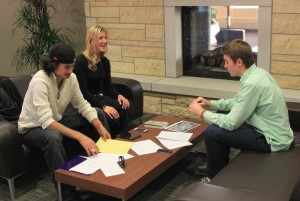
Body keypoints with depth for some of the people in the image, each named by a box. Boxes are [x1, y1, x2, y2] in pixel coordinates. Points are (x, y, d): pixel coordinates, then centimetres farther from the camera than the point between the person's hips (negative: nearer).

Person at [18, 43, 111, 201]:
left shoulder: (70, 77, -10)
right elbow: (46, 122, -40)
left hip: (56, 122, 7)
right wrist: (79, 136, -48)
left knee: (98, 113, -1)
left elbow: (82, 104, -5)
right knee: (53, 137, -42)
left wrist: (99, 126, -24)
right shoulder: (40, 81, -32)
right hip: (33, 128, -7)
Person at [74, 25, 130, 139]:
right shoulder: (81, 61, -13)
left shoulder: (105, 61, 7)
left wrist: (118, 95, -11)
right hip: (85, 101, -6)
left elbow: (108, 86, 12)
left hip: (100, 97, 6)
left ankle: (124, 138, -17)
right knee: (111, 117, -31)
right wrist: (103, 106, -27)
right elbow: (83, 91, -18)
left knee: (123, 107, -25)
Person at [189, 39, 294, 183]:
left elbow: (232, 123, -23)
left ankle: (215, 178, 12)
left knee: (211, 132, -13)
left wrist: (202, 113, -10)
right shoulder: (256, 73, 2)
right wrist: (210, 104, 6)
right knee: (221, 115, 16)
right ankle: (222, 167, 28)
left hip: (272, 141, -10)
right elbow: (237, 102, 17)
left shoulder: (252, 83, -27)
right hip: (272, 132, 10)